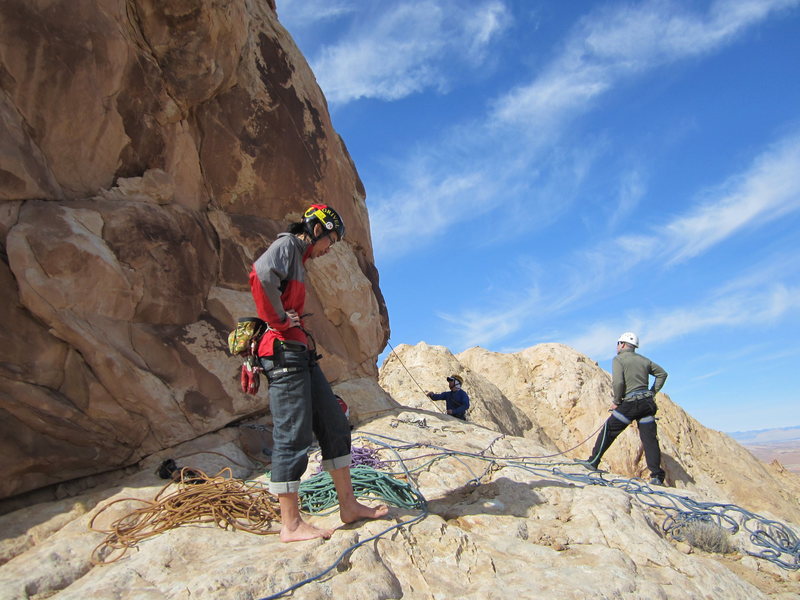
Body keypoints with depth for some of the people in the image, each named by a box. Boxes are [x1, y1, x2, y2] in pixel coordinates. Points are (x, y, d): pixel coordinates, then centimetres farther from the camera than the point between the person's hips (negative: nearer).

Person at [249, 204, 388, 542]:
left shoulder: (299, 260, 26)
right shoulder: (286, 245, -4)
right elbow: (261, 275, -25)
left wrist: (303, 335, 10)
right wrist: (281, 321, -17)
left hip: (302, 355, 10)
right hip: (285, 352, -10)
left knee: (334, 425, 9)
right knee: (293, 435, -7)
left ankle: (348, 505, 16)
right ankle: (291, 524, 2)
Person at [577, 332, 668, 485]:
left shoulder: (618, 359, -4)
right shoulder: (643, 360, 15)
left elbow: (618, 382, -17)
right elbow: (662, 373, 23)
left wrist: (616, 401, -5)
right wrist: (652, 393, 20)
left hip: (630, 404, -5)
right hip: (647, 403, 5)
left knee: (608, 431, 7)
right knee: (650, 438, 4)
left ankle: (593, 462, 13)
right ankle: (657, 476, 1)